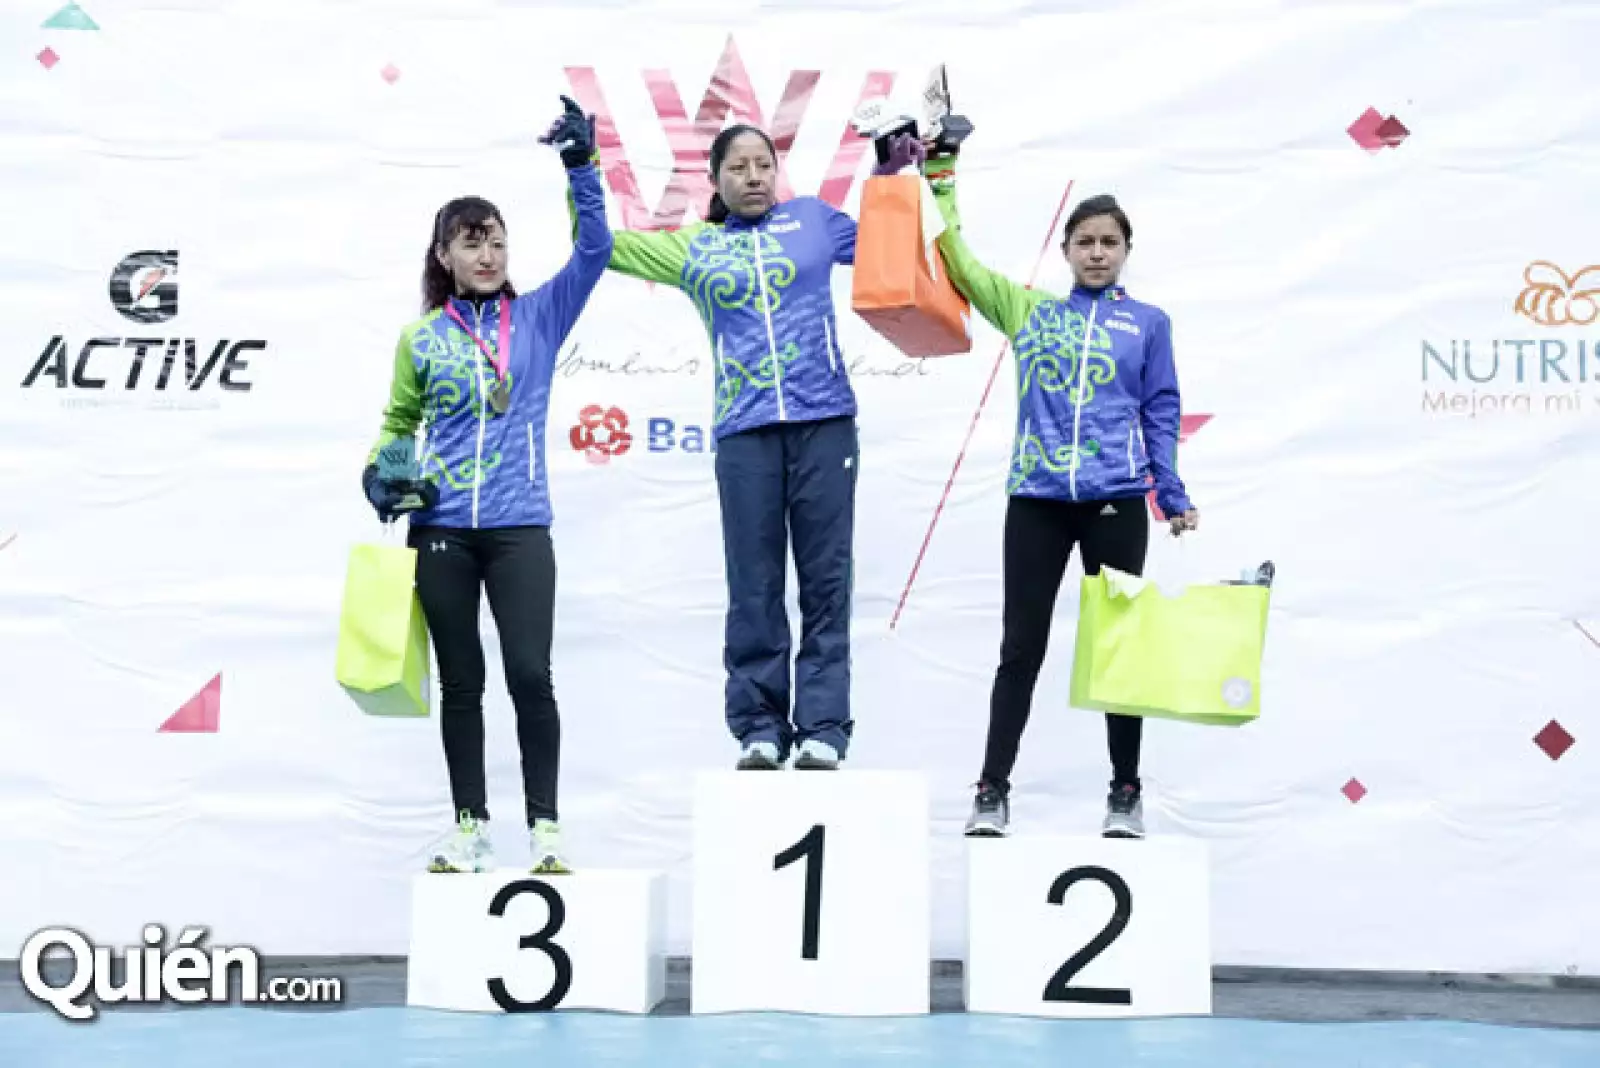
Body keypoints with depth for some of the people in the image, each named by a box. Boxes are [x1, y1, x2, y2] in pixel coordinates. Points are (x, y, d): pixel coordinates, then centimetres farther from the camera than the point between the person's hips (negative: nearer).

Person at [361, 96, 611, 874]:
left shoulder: (539, 316, 6)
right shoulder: (420, 339, 9)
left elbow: (594, 249, -3)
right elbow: (398, 421, 19)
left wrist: (582, 168, -12)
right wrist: (378, 473, 1)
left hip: (519, 526, -1)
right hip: (440, 529, 2)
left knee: (529, 675, -8)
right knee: (461, 683, 8)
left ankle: (544, 828, 2)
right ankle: (470, 829, 16)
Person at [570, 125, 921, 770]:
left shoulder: (813, 219, 15)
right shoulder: (693, 248, 15)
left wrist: (891, 178, 13)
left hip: (824, 421, 0)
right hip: (744, 431, 1)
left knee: (826, 579, -1)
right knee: (754, 585, 0)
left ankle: (823, 727, 3)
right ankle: (759, 727, 7)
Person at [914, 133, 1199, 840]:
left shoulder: (1148, 322, 8)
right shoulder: (1030, 310, 11)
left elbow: (1160, 414, 7)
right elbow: (960, 265, 5)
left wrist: (1174, 499, 0)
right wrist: (941, 179, -1)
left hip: (1116, 503, -1)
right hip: (1036, 501, 1)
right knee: (1021, 647, 3)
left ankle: (1126, 791, 15)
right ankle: (992, 790, 8)